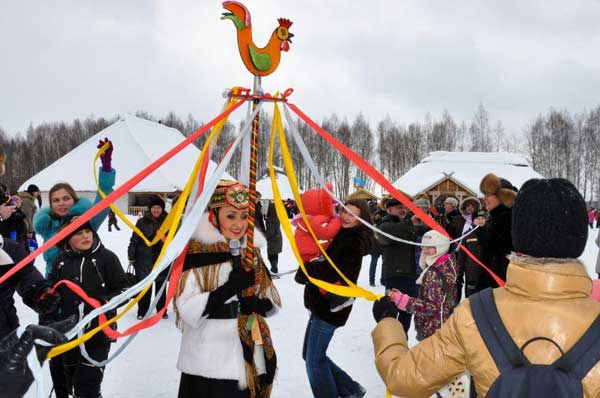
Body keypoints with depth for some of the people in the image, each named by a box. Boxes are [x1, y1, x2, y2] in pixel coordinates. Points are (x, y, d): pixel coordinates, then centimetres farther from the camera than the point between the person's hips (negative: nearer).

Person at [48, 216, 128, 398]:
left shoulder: (106, 257, -8)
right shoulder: (62, 260, 4)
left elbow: (123, 289, -5)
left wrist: (108, 301, -23)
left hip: (98, 332, -5)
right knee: (73, 383, 16)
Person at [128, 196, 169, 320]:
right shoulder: (142, 222, -2)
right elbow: (134, 240, 0)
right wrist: (131, 256, -1)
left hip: (162, 260, 1)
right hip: (144, 260, -1)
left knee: (161, 286, 12)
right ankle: (142, 311, 18)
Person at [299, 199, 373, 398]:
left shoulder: (354, 241, -16)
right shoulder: (342, 235, 13)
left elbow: (333, 271, -24)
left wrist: (308, 269, -12)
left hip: (330, 308, -9)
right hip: (322, 305, 9)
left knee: (314, 361, -3)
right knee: (310, 355, 16)